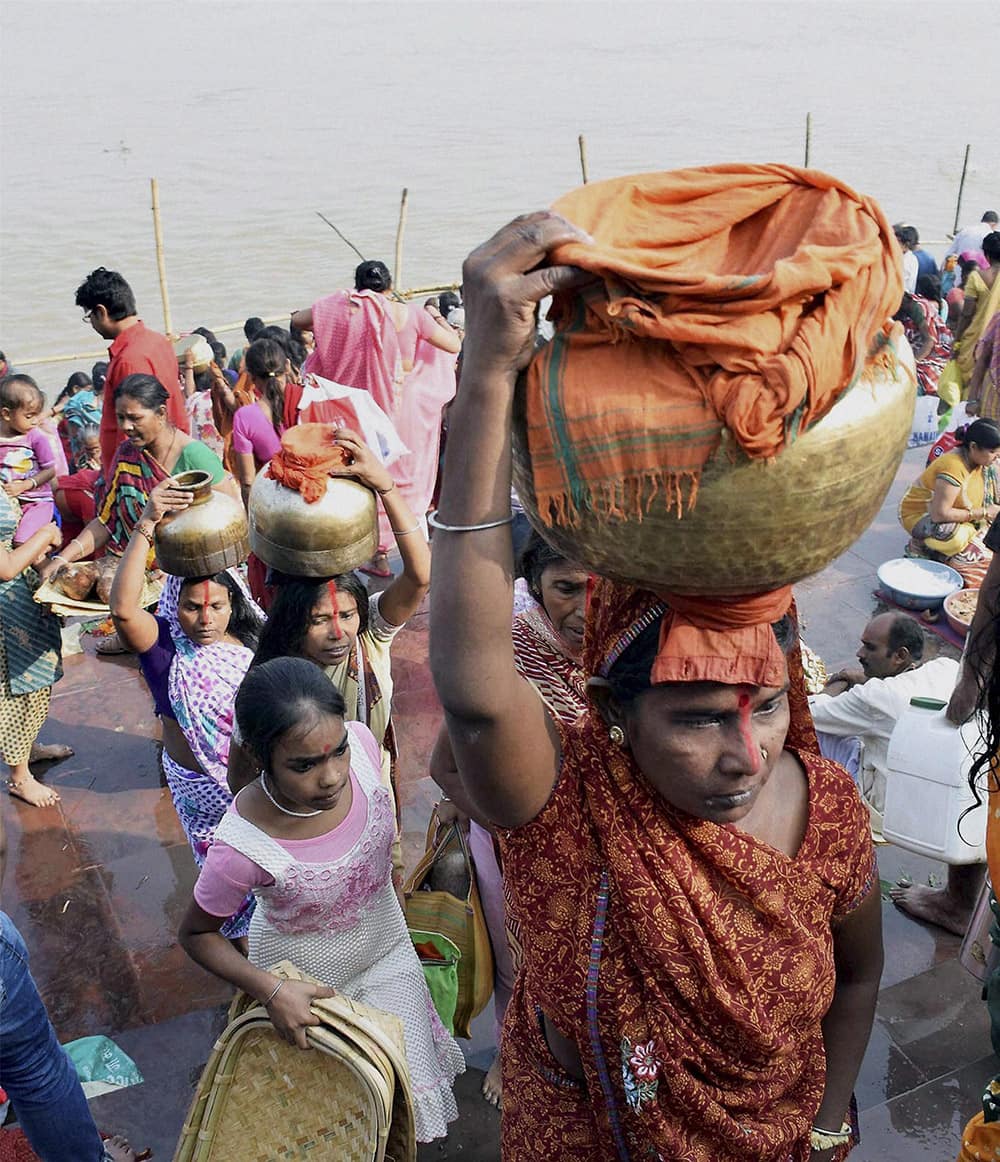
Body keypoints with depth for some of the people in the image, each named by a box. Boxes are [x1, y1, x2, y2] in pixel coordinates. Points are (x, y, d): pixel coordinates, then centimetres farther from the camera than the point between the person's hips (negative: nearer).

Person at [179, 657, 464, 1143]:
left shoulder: (360, 742, -29)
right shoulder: (244, 846, -38)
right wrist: (270, 992, -28)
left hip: (385, 947, 4)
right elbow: (196, 934, -16)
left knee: (409, 1089, 17)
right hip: (300, 980, -3)